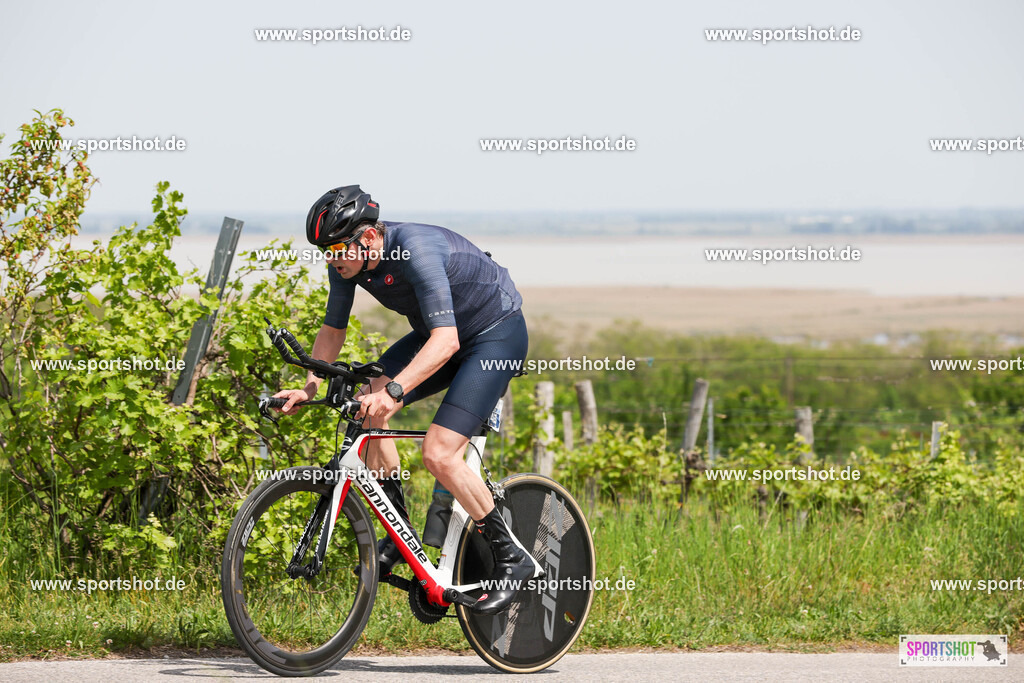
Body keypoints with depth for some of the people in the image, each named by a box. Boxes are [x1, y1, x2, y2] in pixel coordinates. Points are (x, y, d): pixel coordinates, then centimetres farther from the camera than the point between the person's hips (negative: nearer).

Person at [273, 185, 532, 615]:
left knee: (438, 454, -20)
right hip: (438, 332, 8)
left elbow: (446, 340, -41)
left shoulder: (417, 250, -34)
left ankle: (511, 560, -5)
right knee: (366, 408, -13)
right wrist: (309, 389, -9)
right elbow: (332, 331, 5)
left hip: (497, 334, -8)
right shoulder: (348, 261, -11)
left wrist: (393, 392, -51)